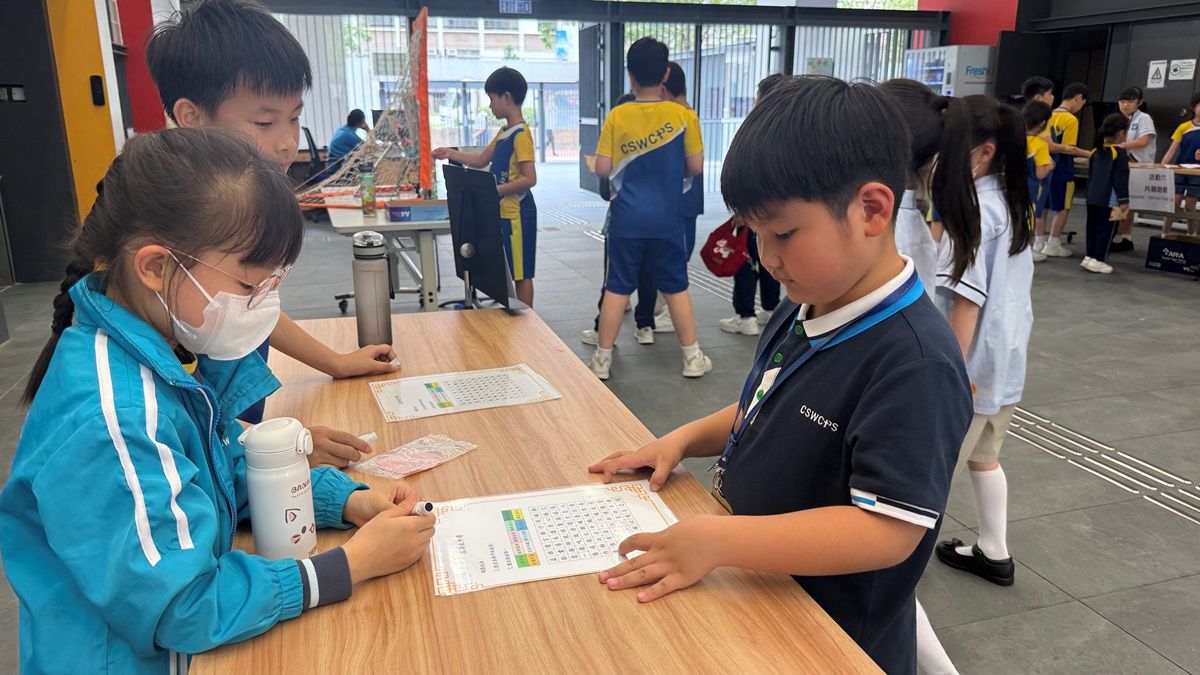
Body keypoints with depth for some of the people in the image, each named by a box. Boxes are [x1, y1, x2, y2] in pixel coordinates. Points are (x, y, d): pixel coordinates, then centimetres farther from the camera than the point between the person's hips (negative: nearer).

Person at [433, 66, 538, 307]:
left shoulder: (520, 134, -16)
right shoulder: (504, 132, 13)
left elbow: (530, 179, -21)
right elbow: (481, 160, 23)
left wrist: (495, 189, -22)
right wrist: (451, 154, 17)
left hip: (516, 214, -10)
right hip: (503, 212, 10)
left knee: (521, 273, -1)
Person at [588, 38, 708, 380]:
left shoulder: (617, 116, -6)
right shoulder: (683, 116, -6)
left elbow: (603, 169, -6)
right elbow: (695, 166, -1)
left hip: (627, 219, 0)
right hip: (666, 219, 0)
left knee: (617, 288, 8)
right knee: (675, 287, 12)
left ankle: (602, 358, 14)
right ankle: (693, 357, 18)